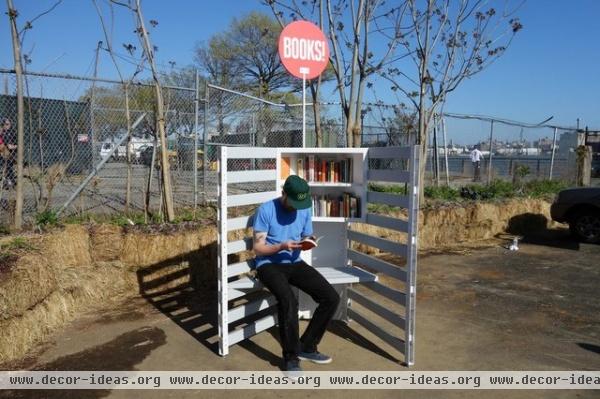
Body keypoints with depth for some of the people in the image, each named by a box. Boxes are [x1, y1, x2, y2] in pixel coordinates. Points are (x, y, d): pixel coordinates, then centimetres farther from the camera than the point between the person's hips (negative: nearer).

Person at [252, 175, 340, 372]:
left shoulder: (305, 210, 5)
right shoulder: (266, 210, -11)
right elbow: (258, 248, -10)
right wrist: (281, 246, -26)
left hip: (294, 263, 5)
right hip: (269, 264, -5)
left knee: (331, 297, -11)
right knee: (288, 300, -34)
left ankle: (306, 346, 5)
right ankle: (290, 356, -13)